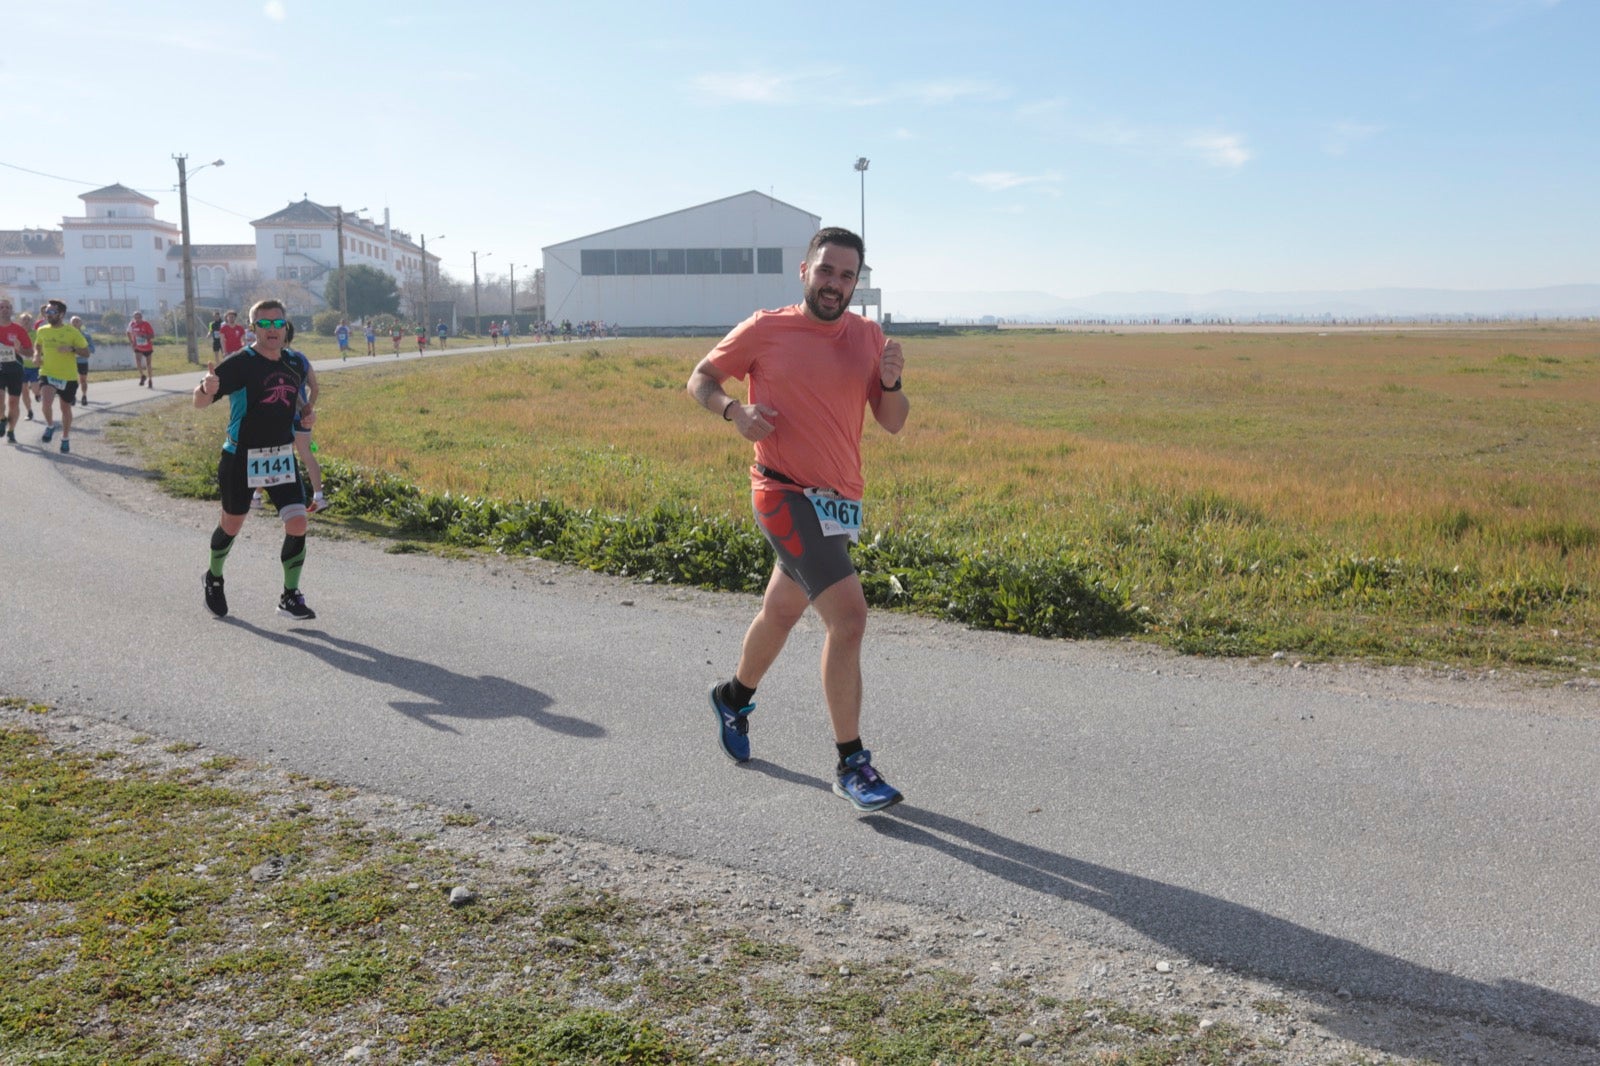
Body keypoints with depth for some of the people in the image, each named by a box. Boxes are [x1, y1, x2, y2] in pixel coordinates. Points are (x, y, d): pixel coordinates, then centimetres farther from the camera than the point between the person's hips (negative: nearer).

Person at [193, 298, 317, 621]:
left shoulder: (296, 363, 3)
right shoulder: (239, 363, -14)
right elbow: (200, 402, -19)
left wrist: (306, 413, 3)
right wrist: (207, 389, -42)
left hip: (282, 457, 4)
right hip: (241, 458, -4)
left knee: (297, 524, -9)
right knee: (232, 525, 13)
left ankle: (291, 597, 6)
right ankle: (214, 579, 41)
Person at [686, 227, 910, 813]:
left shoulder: (868, 336, 5)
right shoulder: (764, 330, -5)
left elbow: (893, 423, 5)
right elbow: (700, 379, 5)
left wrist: (890, 383, -15)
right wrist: (733, 409, -15)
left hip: (840, 499, 6)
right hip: (787, 494, -6)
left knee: (781, 612, 23)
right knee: (848, 616, -19)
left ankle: (734, 698, 51)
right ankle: (851, 765, -8)